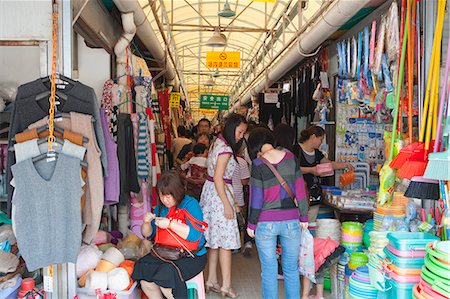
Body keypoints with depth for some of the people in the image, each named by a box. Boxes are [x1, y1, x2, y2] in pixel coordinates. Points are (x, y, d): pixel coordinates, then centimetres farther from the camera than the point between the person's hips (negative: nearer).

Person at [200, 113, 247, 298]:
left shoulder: (218, 143, 13)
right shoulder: (226, 149, -17)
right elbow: (218, 178, -21)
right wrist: (227, 205, -19)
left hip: (211, 192, 10)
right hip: (219, 194, -10)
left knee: (216, 240, 14)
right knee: (226, 240, -4)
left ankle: (212, 280, 21)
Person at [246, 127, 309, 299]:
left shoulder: (258, 164, -9)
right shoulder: (291, 158, 0)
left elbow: (256, 198, -7)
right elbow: (300, 190, 2)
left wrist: (251, 224, 2)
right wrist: (304, 217, 10)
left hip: (266, 223, -2)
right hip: (291, 221, 3)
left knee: (269, 270, 9)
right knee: (291, 269, 14)